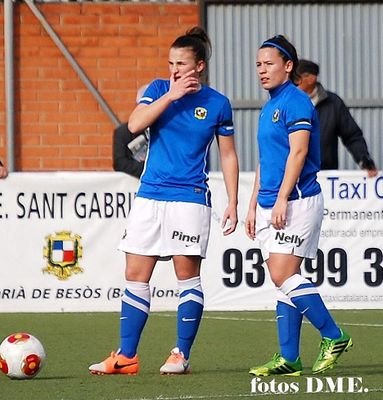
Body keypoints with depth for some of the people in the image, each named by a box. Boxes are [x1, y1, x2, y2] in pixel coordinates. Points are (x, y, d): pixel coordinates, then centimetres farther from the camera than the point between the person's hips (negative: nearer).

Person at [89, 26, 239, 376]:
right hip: (149, 197, 3)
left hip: (190, 200, -3)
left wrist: (232, 203, 2)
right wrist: (171, 95, -15)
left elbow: (228, 157, 7)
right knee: (136, 275, 2)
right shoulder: (159, 89, 6)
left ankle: (181, 355, 6)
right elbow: (135, 124, -11)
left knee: (187, 276, -2)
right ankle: (126, 357, 6)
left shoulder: (217, 104, 1)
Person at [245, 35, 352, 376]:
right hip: (271, 207, 9)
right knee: (283, 280, 6)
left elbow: (298, 151, -19)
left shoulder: (296, 102, -10)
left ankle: (334, 337, -5)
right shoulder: (269, 108, 19)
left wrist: (282, 199, -23)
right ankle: (289, 358, 6)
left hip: (296, 202, -9)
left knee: (284, 276, -14)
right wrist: (253, 206, 21)